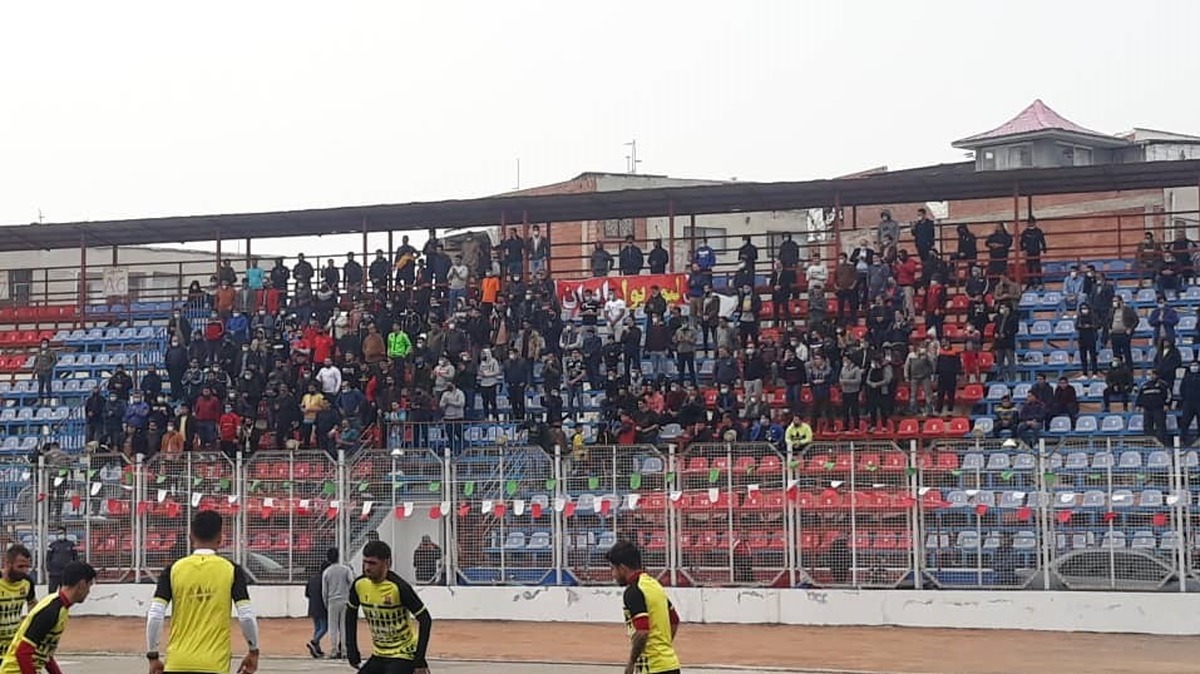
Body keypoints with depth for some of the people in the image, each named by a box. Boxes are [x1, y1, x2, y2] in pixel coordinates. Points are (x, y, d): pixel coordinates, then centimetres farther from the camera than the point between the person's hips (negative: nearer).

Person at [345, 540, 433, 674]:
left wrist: (419, 660, -21)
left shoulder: (399, 587, -24)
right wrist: (352, 650, 7)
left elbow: (425, 620, -20)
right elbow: (351, 614, 12)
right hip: (379, 654, 7)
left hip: (403, 654, -7)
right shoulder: (359, 584, -7)